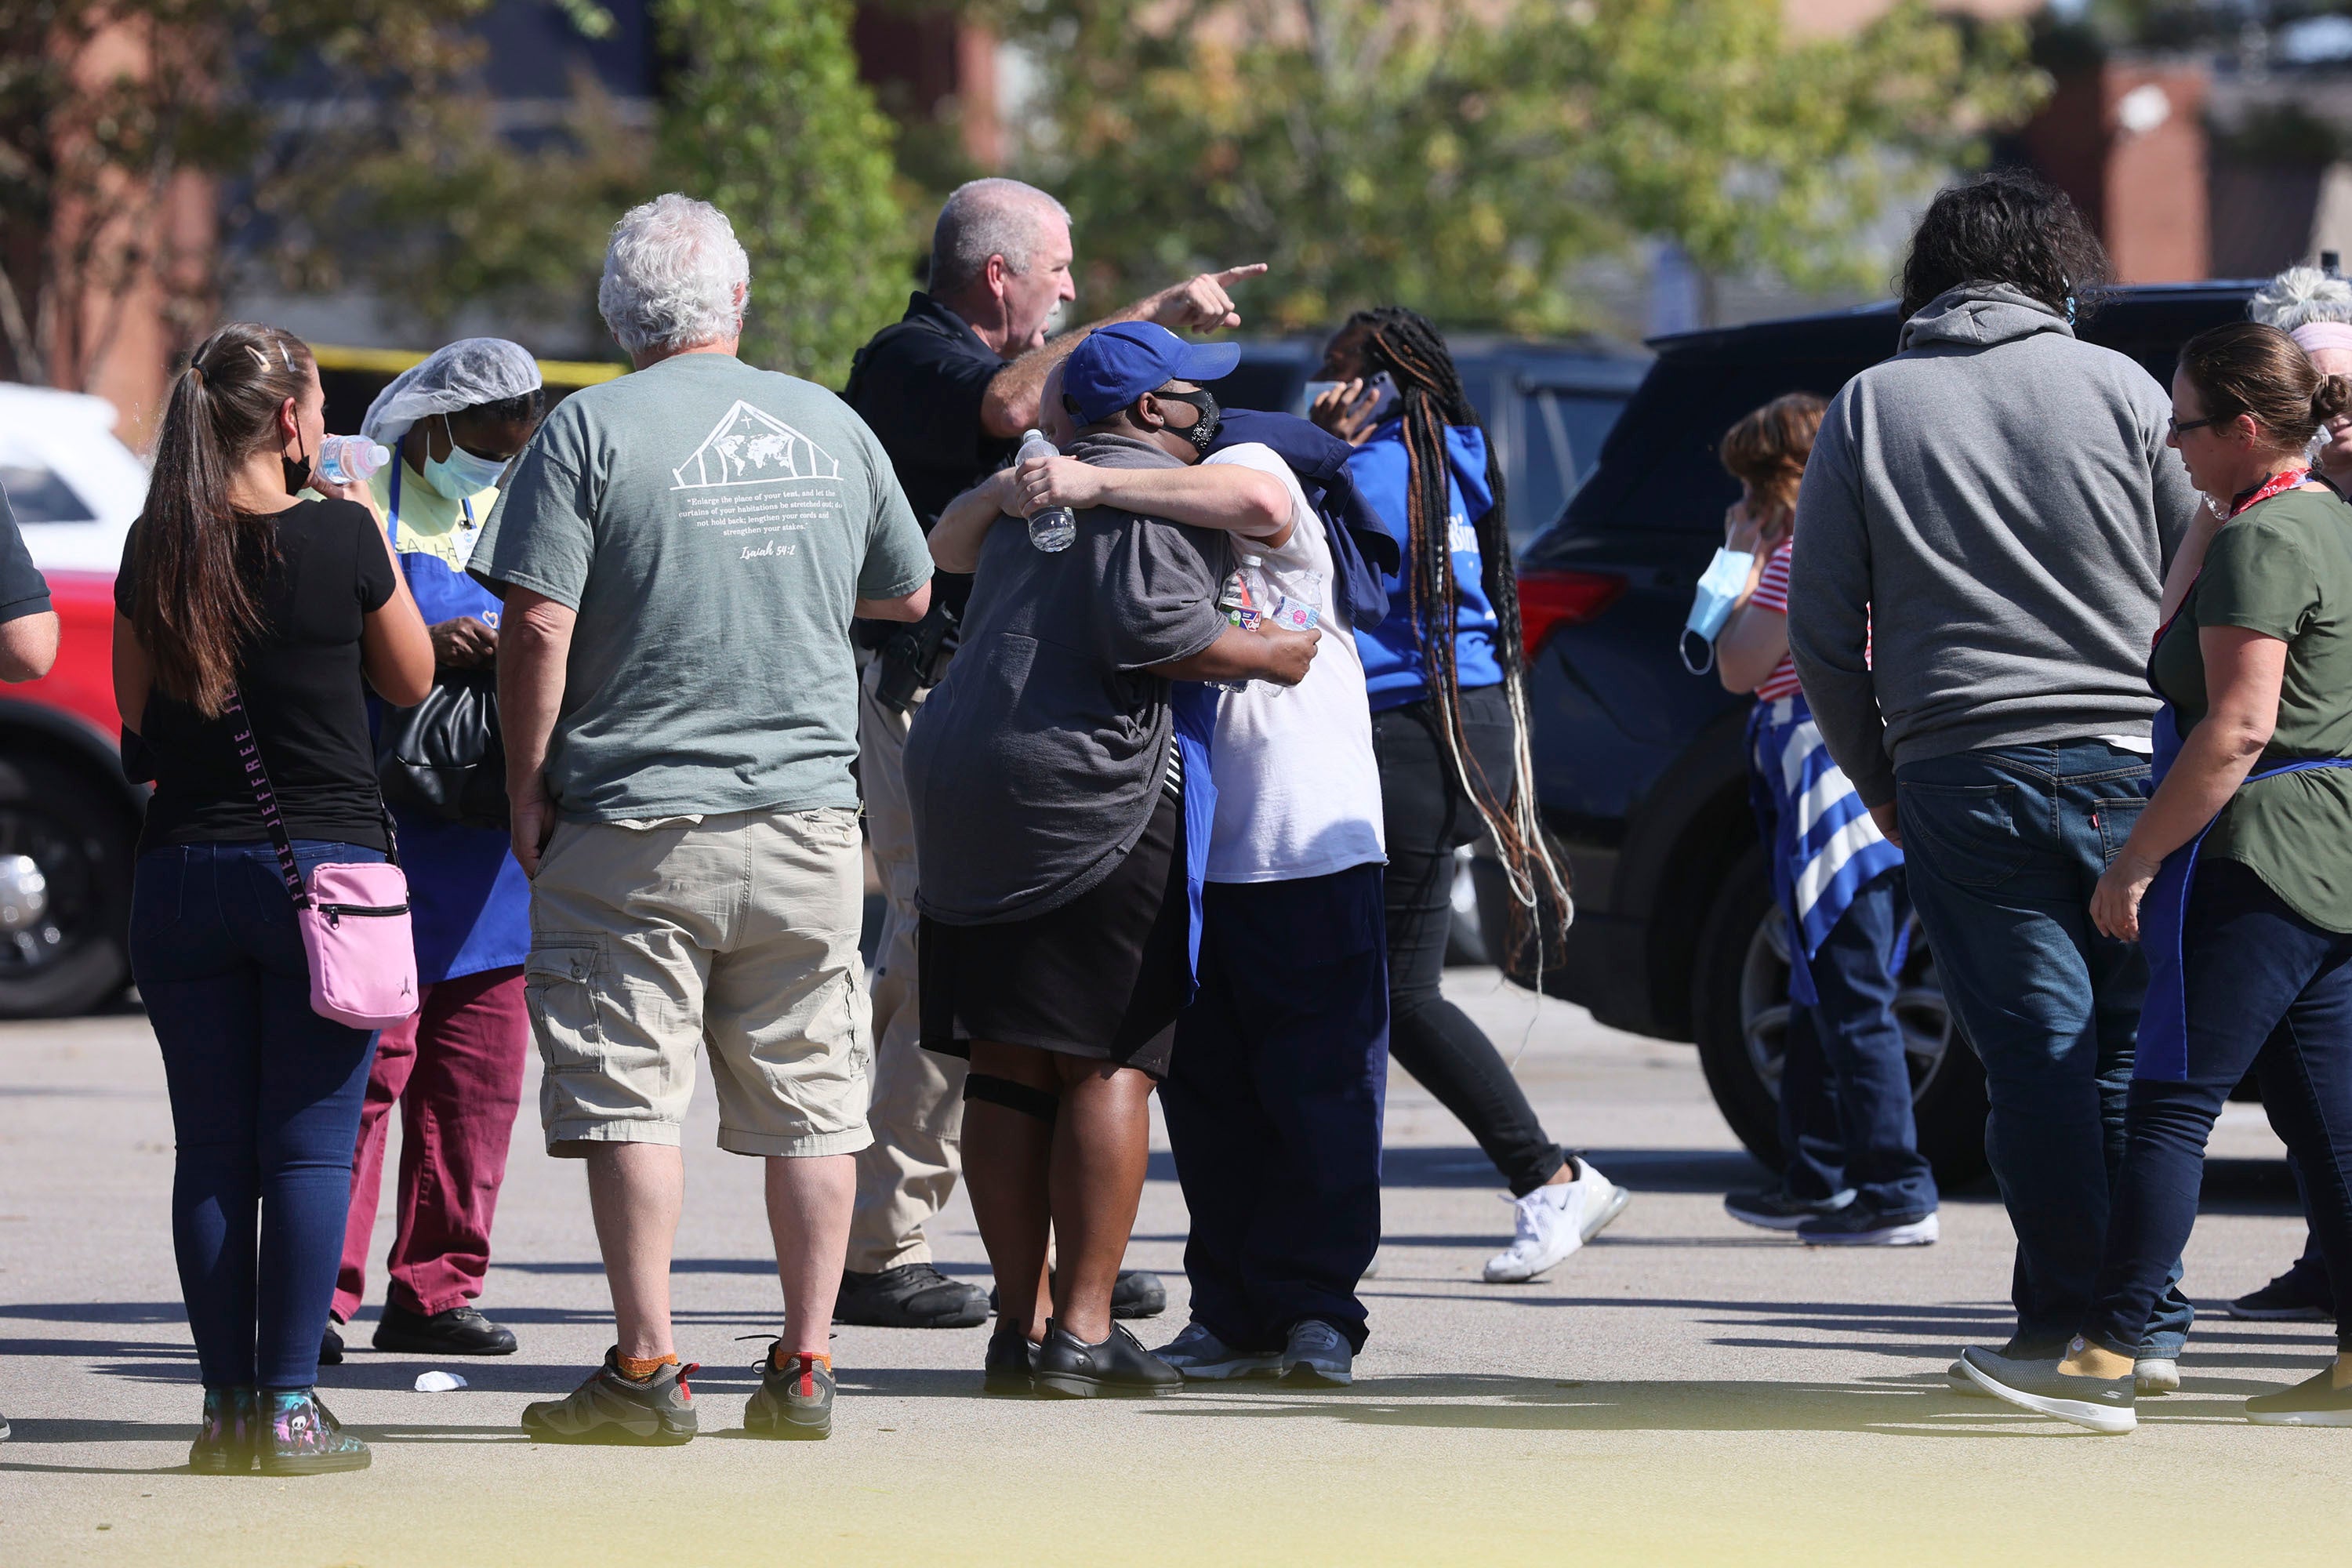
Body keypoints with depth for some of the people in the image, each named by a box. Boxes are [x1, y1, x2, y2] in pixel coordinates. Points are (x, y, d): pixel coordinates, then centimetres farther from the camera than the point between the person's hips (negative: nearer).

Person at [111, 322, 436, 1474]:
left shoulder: (156, 550, 1)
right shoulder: (338, 536, -9)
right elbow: (411, 679, 6)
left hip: (183, 869, 3)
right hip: (322, 859, -3)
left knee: (211, 1151, 7)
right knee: (308, 1147, 0)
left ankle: (228, 1405, 7)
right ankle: (289, 1406, -4)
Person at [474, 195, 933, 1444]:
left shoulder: (591, 431, -7)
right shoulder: (829, 426, 7)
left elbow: (538, 627, -11)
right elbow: (907, 594, 20)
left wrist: (526, 786, -2)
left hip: (636, 822, -4)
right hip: (809, 819, 4)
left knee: (627, 1096, -1)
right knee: (810, 1103, 9)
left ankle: (646, 1370, -4)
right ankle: (803, 1366, 10)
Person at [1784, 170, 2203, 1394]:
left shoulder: (1866, 410, 5)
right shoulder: (2120, 390, 4)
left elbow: (1823, 637, 5)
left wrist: (1879, 785, 16)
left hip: (1963, 777, 0)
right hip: (2131, 764, 0)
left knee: (2035, 1055, 1)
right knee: (2136, 1051, 7)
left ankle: (2065, 1327, -1)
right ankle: (2150, 1328, 7)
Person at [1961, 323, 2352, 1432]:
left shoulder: (2262, 540, -14)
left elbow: (2239, 725, -22)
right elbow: (2169, 652, 27)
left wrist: (2134, 862, -19)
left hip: (2257, 857, -10)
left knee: (2171, 1108, -10)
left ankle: (2105, 1360, -12)